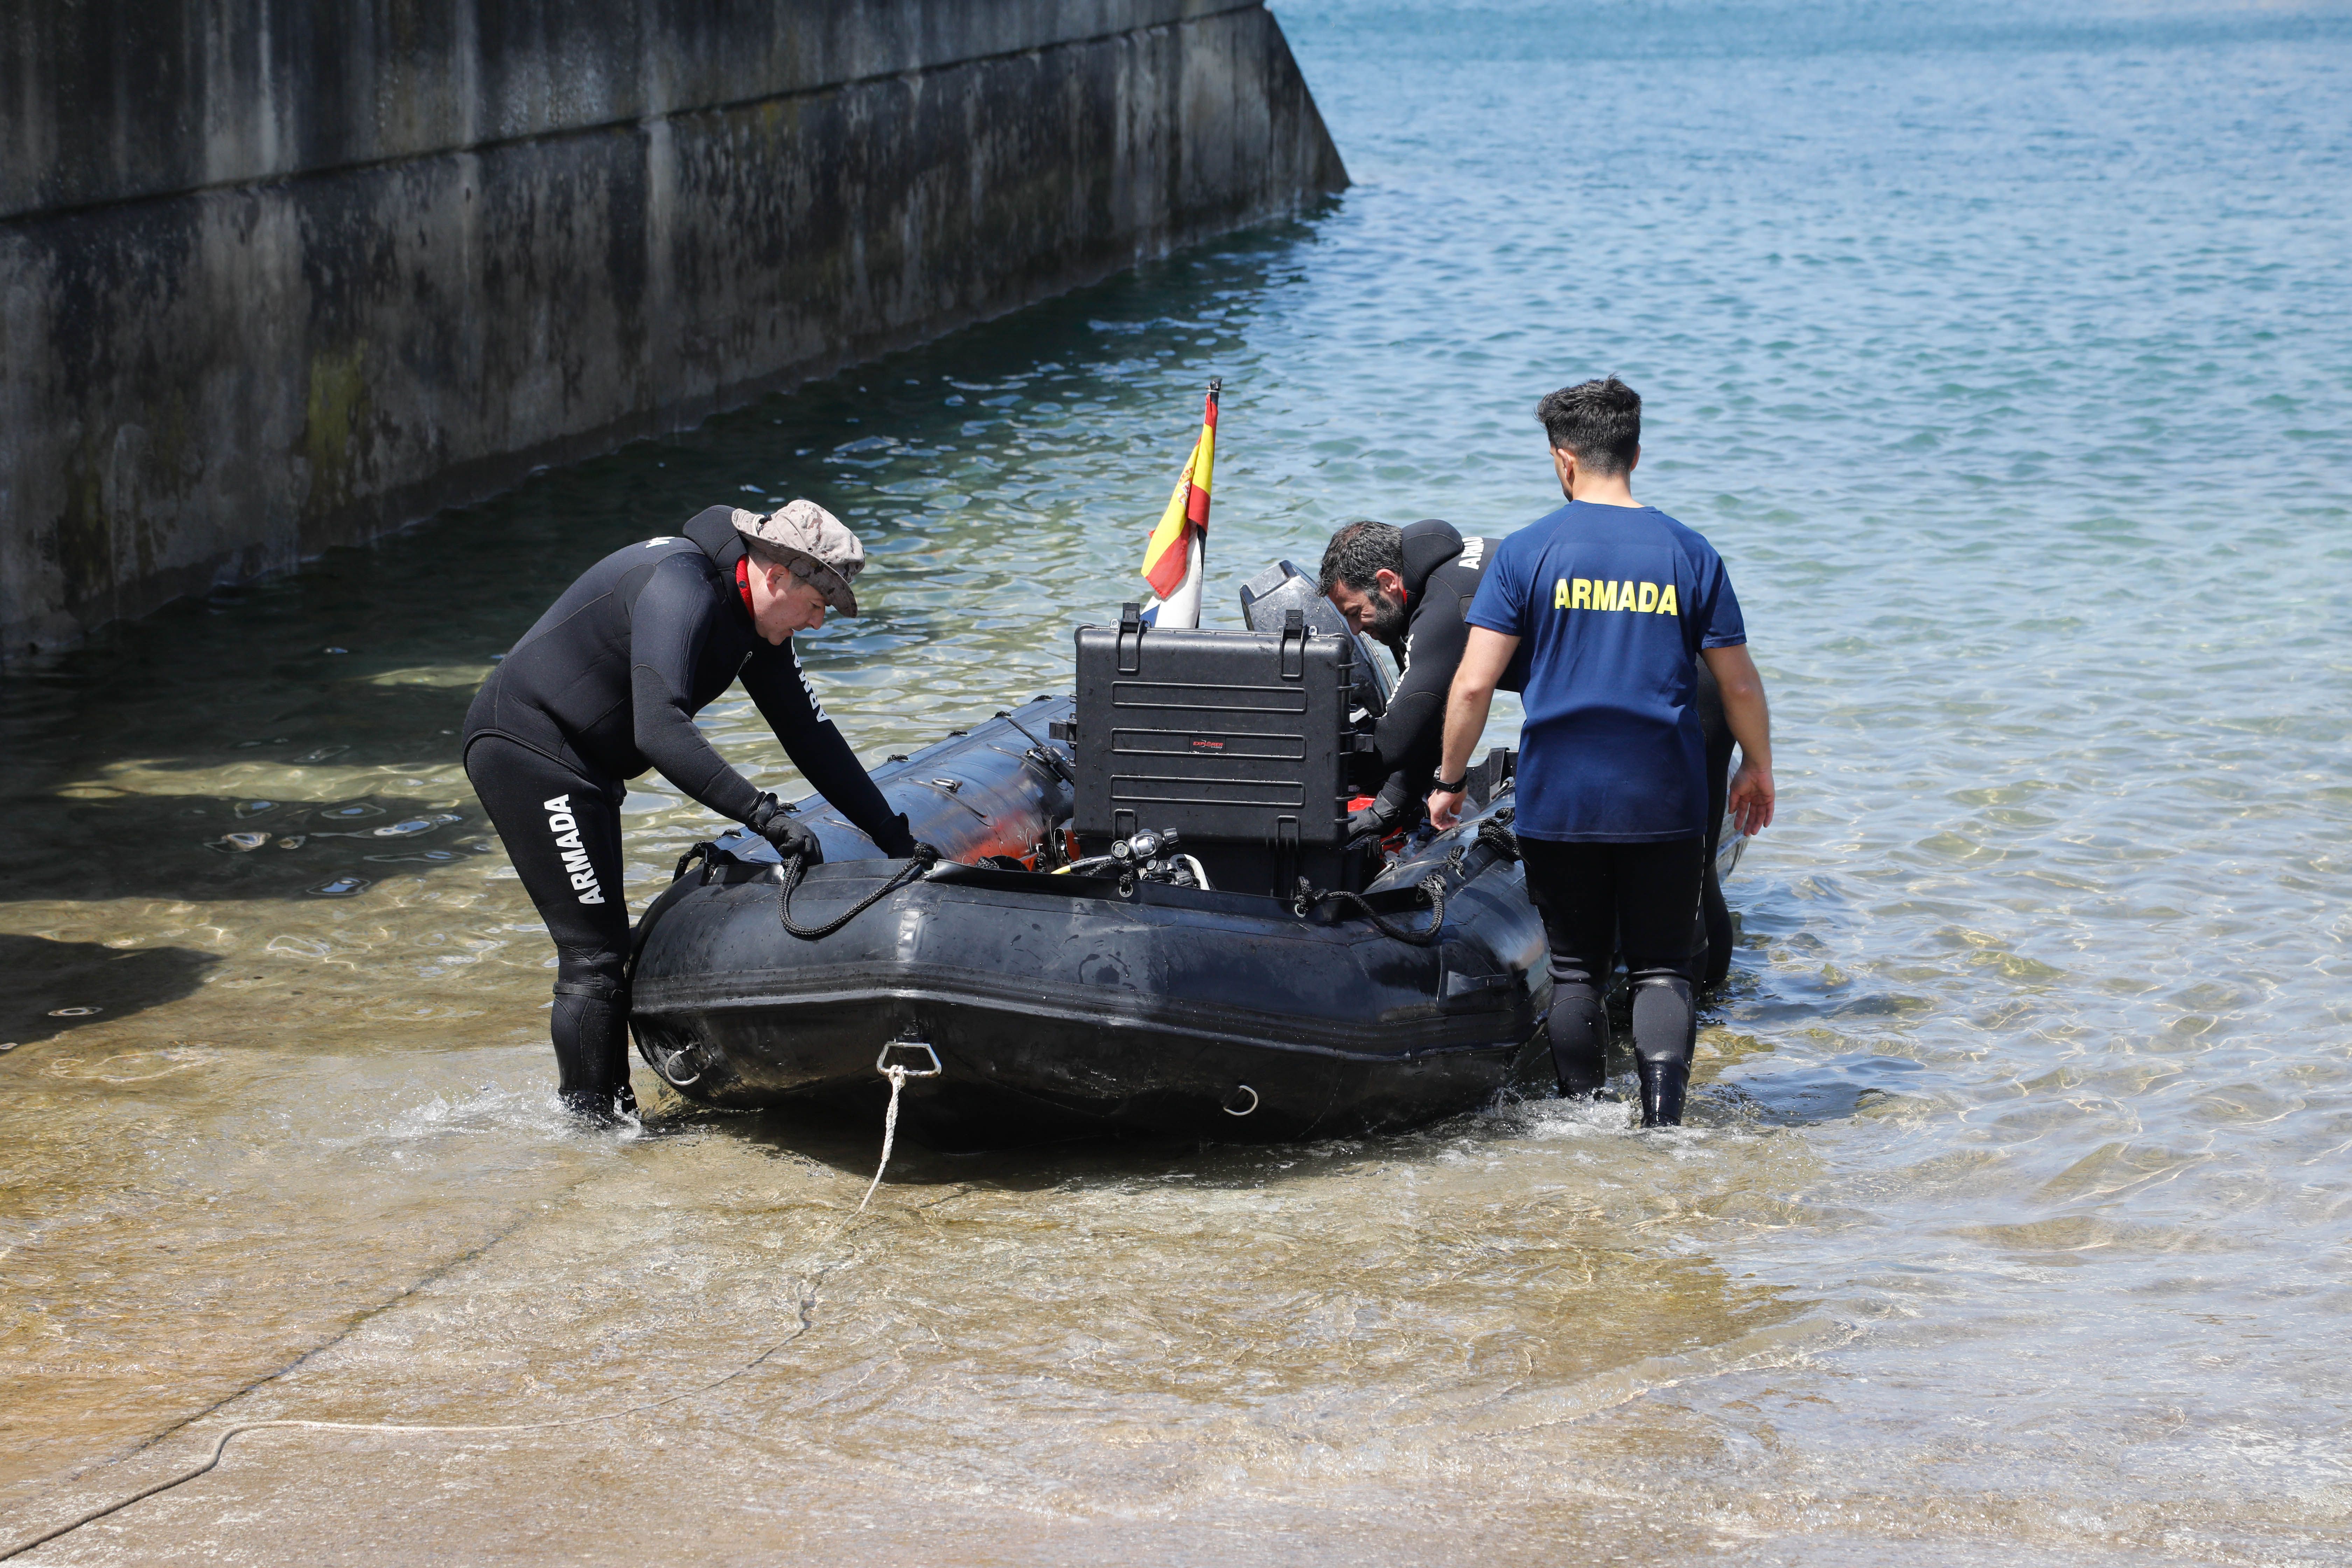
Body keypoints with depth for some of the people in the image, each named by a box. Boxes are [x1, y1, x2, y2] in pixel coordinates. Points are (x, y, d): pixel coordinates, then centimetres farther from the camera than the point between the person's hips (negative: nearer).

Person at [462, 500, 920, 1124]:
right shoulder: (682, 588, -25)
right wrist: (764, 814, -39)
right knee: (593, 955, -10)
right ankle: (585, 1127, -3)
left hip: (581, 767, 10)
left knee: (606, 952, 14)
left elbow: (811, 734, 11)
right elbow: (659, 732, -37)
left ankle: (616, 1115, 22)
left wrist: (894, 836, 9)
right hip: (526, 748, -10)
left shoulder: (755, 622, 5)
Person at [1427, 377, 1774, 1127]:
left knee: (1576, 970, 12)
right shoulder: (1689, 553, 0)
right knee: (1661, 969, 8)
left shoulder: (1527, 551, -4)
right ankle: (1662, 1119, -10)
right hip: (1665, 803, 1)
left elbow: (1474, 683, -8)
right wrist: (1758, 769, 20)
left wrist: (1449, 779, 5)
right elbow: (1740, 683, 4)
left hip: (1558, 803, 0)